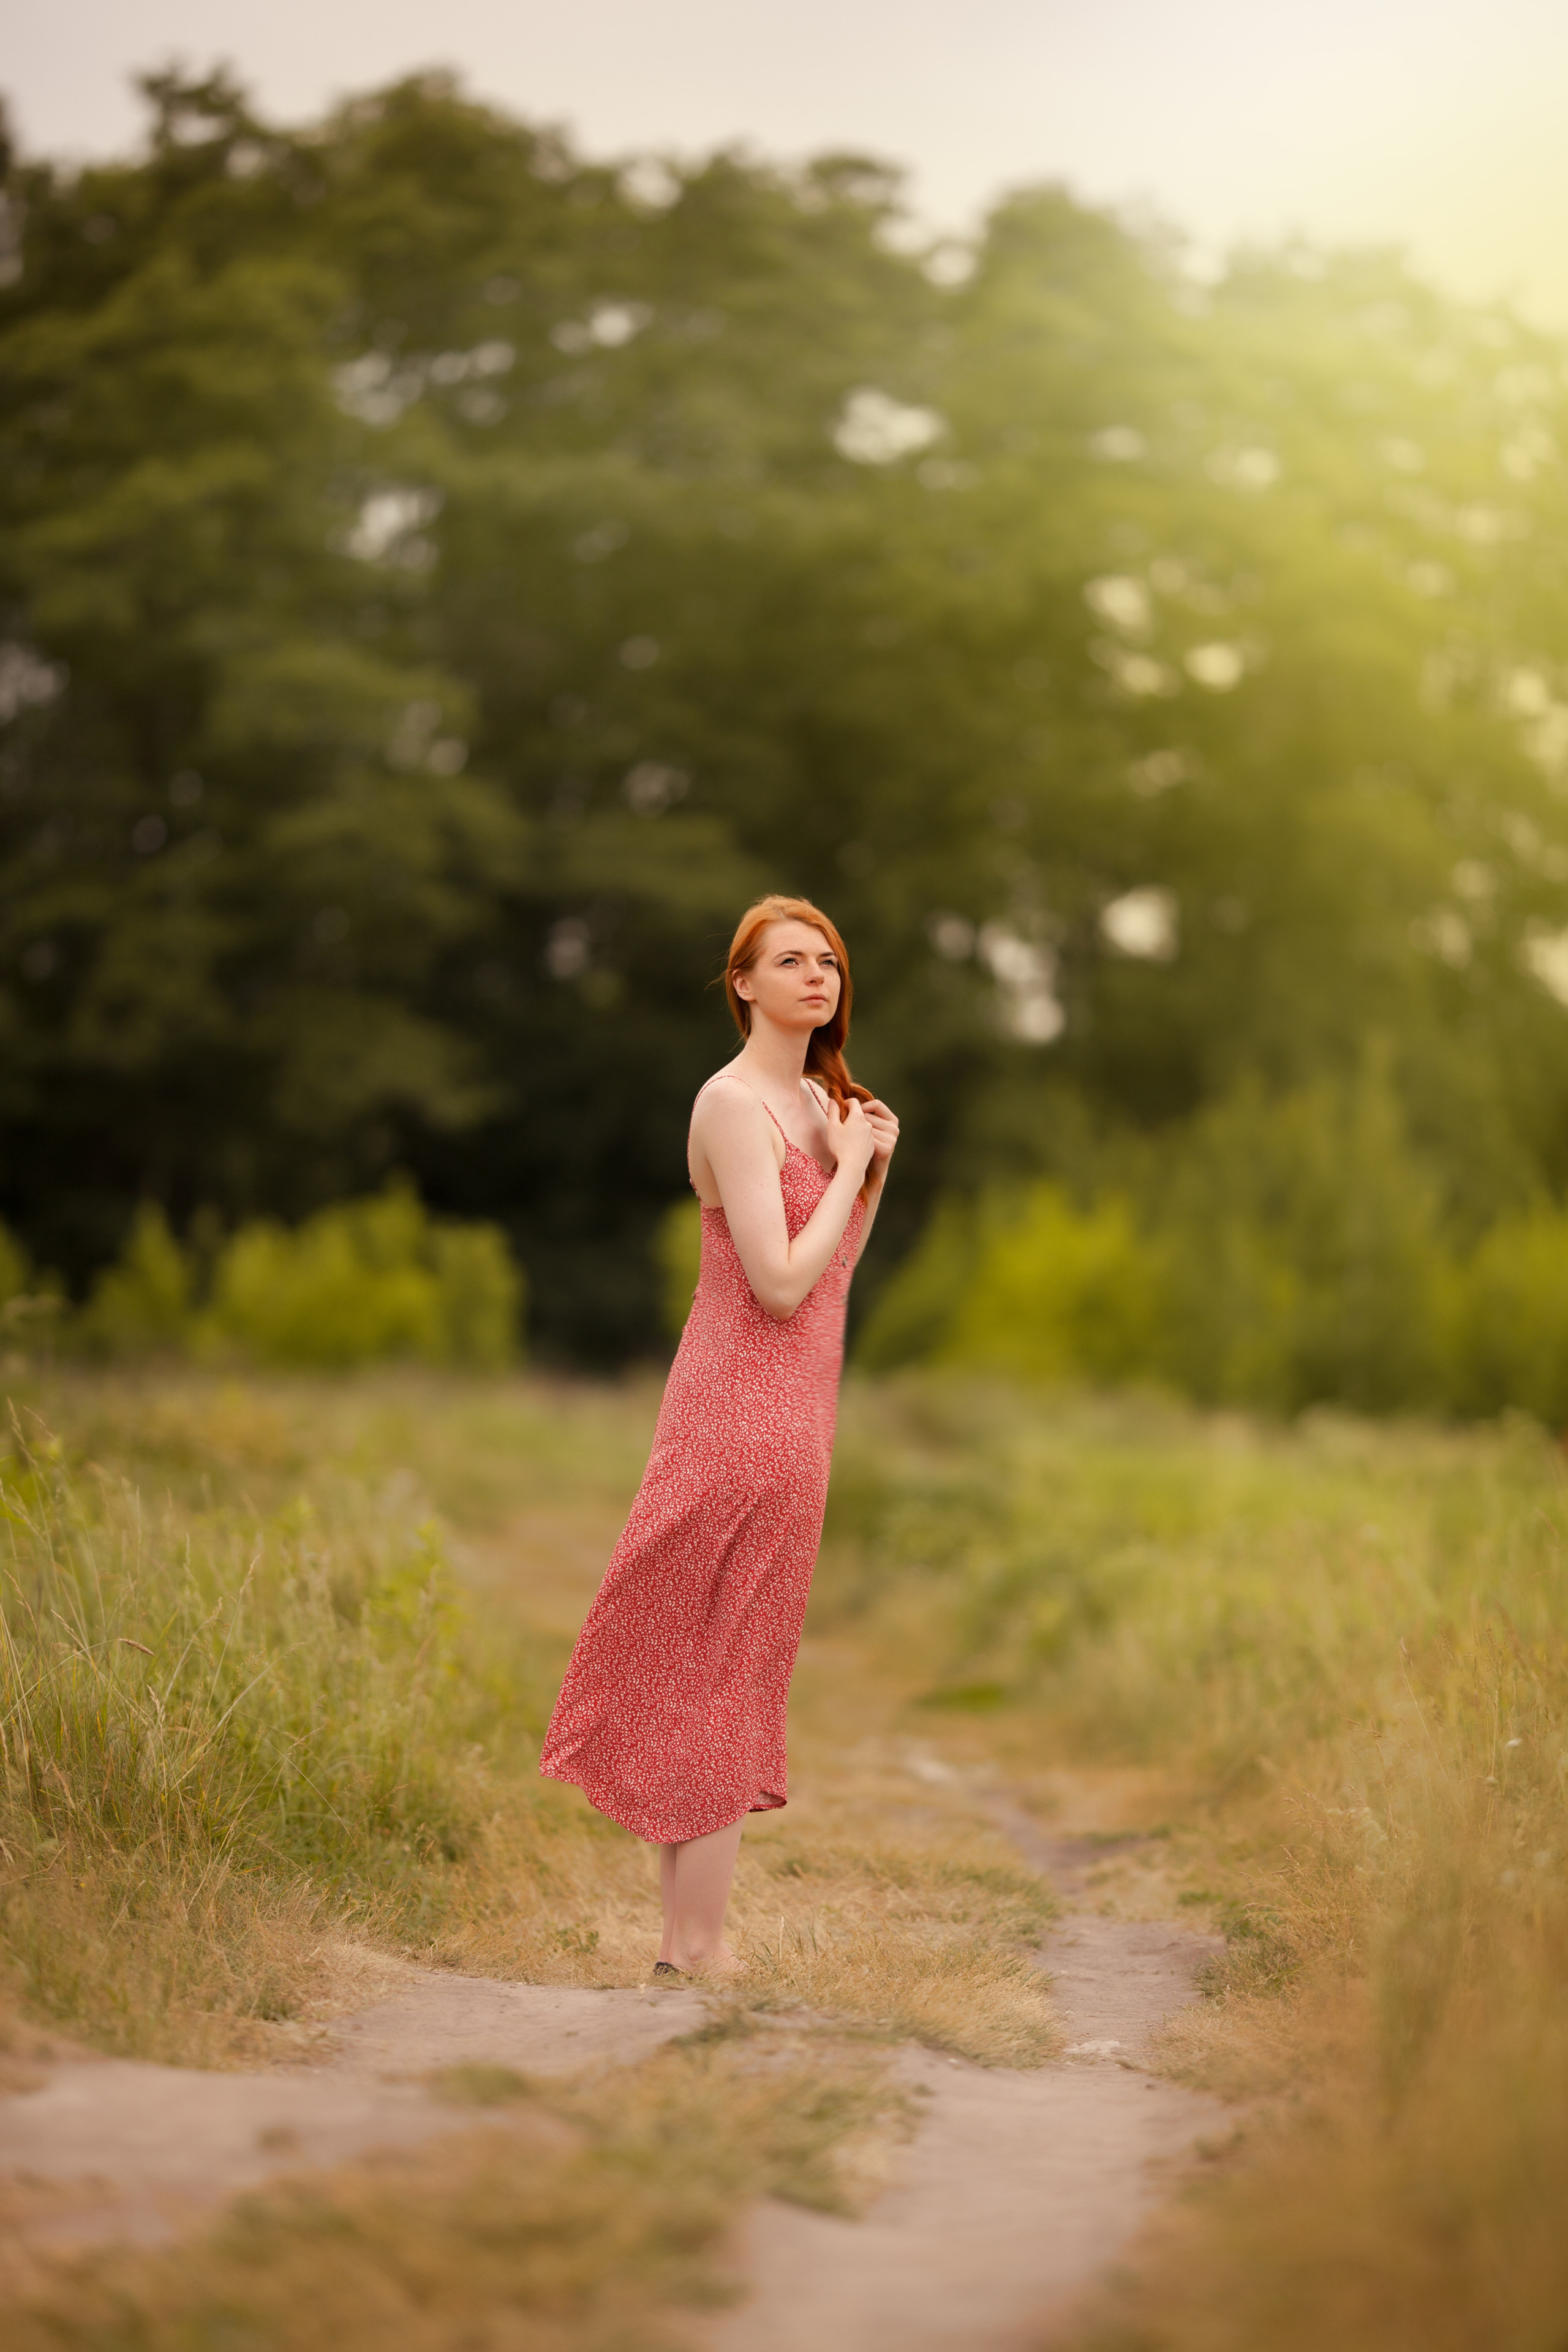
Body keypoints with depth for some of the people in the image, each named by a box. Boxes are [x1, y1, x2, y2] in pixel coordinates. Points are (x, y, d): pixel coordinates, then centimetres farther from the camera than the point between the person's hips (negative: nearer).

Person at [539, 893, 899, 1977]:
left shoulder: (820, 1097, 15)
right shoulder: (736, 1103, -14)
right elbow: (779, 1284, -21)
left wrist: (875, 1167, 4)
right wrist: (848, 1164, -11)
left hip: (793, 1402, 9)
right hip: (748, 1407, -9)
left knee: (709, 1672, 13)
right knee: (722, 1666, -3)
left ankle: (690, 1932, 20)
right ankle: (698, 1942, 5)